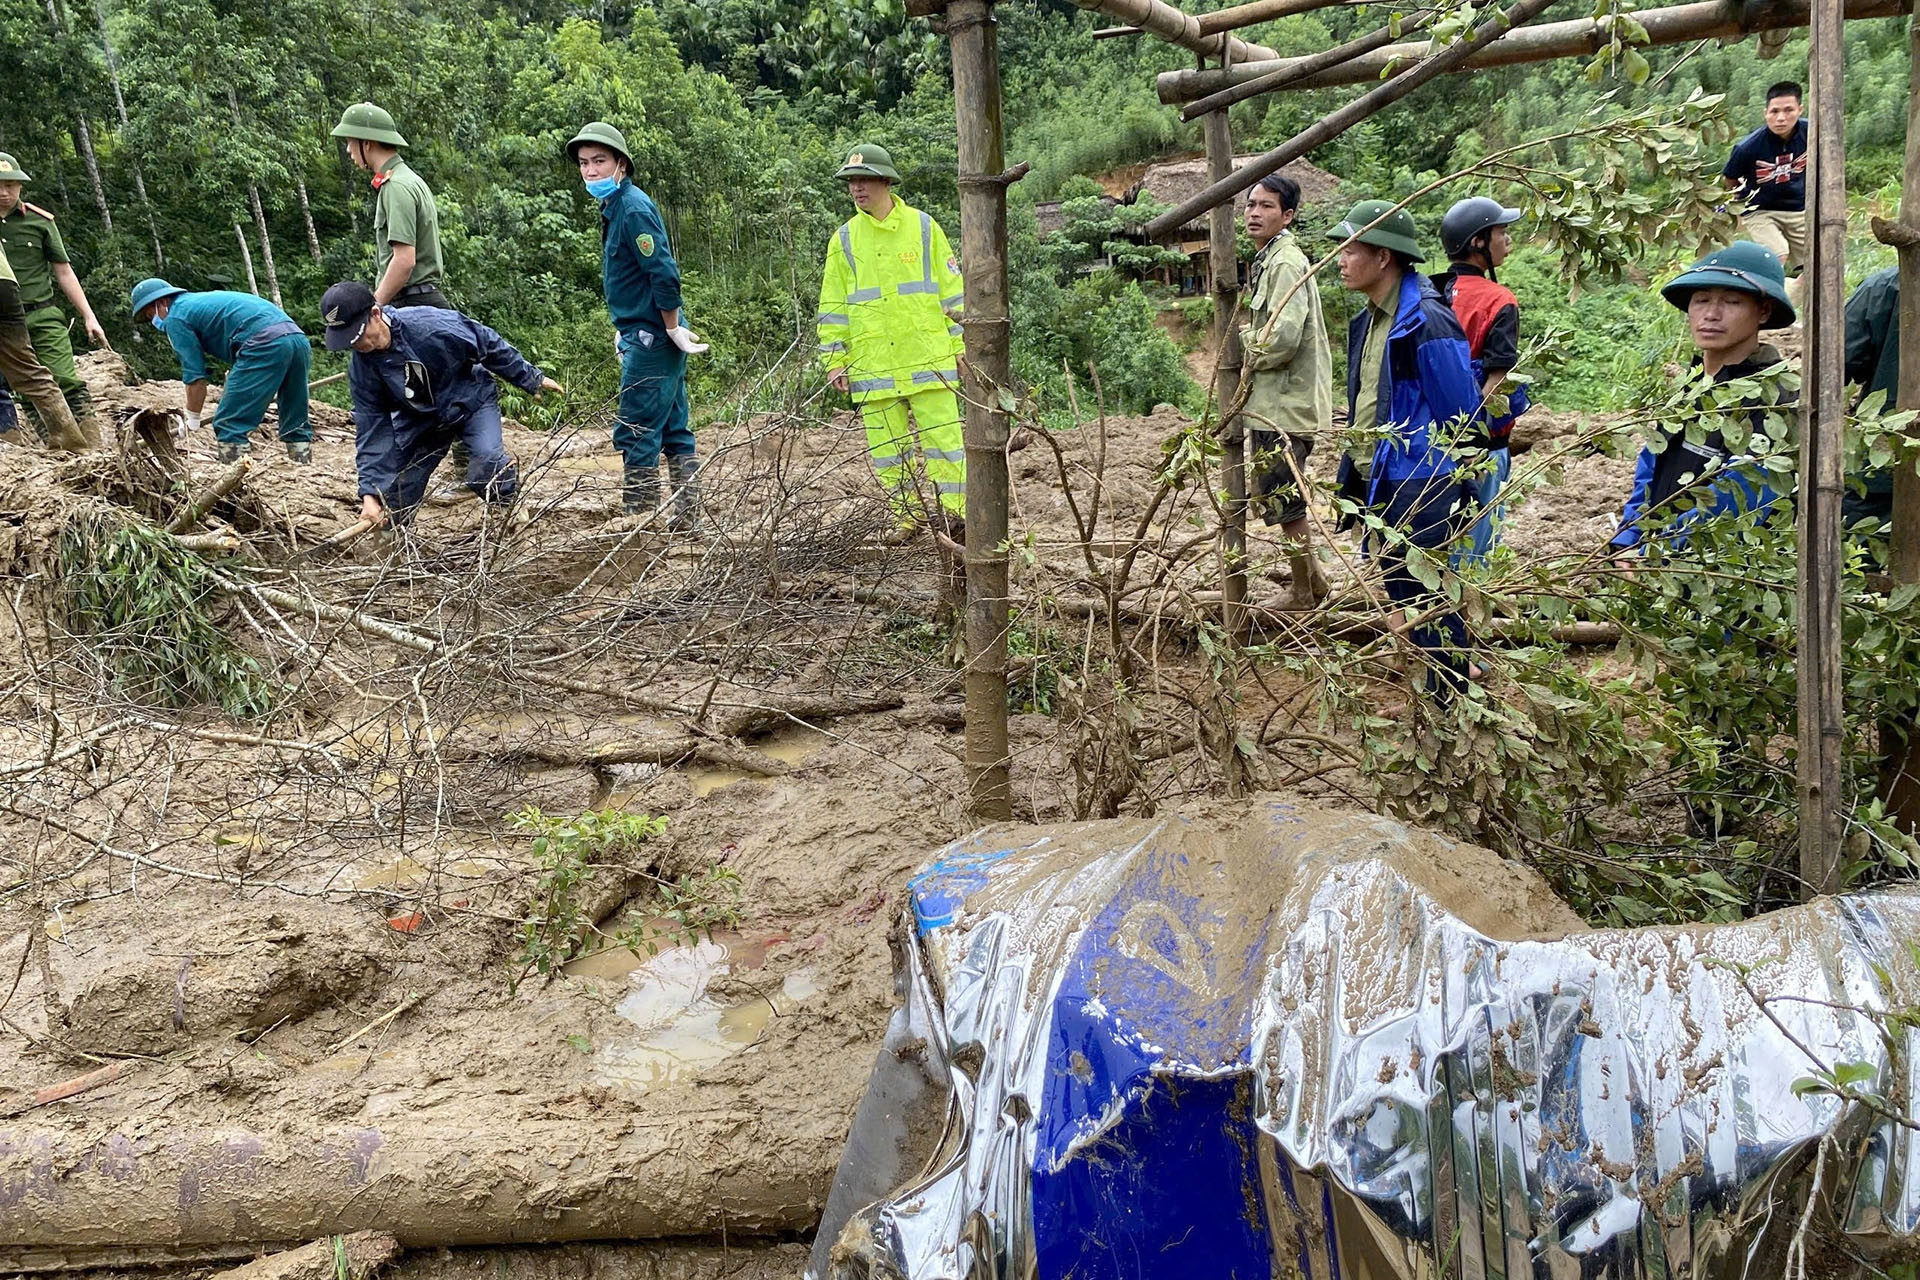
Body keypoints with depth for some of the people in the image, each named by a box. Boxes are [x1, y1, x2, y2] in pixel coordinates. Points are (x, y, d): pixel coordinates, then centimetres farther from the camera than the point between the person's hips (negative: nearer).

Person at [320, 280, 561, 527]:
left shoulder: (430, 324, -32)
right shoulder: (361, 369, -19)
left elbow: (489, 344, -17)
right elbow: (371, 429, -14)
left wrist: (532, 380, -7)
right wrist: (370, 493, -21)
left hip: (471, 400, -3)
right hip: (419, 420, 4)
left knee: (488, 463, -33)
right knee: (391, 508, -2)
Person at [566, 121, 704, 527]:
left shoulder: (634, 209, -15)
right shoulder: (614, 207, 15)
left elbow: (665, 274, -21)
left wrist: (673, 329, -15)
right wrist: (624, 331, 20)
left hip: (652, 340, -10)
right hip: (644, 337, 10)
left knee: (635, 433, -6)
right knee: (674, 429, 12)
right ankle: (687, 519, 19)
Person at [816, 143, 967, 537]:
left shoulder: (923, 227, 5)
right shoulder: (844, 239, 10)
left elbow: (952, 292, 7)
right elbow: (833, 305, 12)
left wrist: (960, 346, 4)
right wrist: (835, 360, 6)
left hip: (929, 358, -2)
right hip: (872, 366, 2)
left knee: (942, 438, -4)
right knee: (888, 447, 4)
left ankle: (953, 516, 3)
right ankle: (910, 521, 14)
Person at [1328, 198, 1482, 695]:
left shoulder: (1427, 322, -19)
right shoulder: (1370, 319, 10)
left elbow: (1460, 415, -16)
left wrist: (1425, 470, -9)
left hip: (1418, 490, -10)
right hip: (1378, 485, 10)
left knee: (1428, 602, -1)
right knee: (1402, 597, 18)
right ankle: (1436, 695, 33)